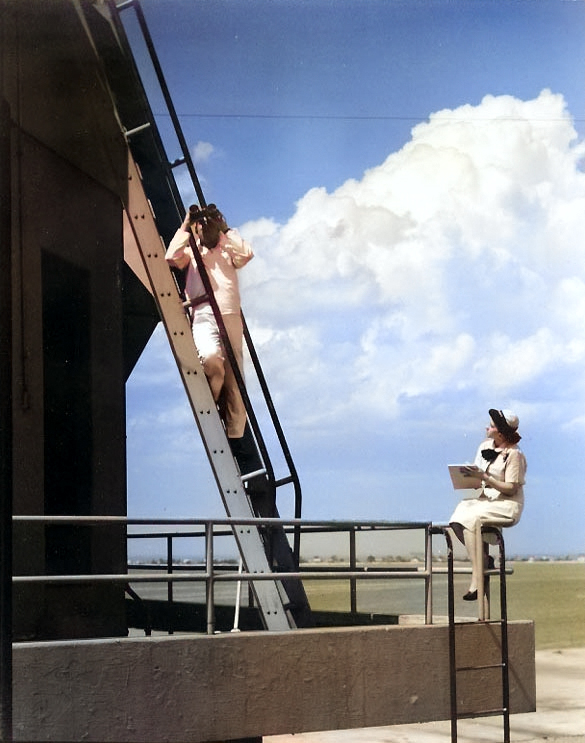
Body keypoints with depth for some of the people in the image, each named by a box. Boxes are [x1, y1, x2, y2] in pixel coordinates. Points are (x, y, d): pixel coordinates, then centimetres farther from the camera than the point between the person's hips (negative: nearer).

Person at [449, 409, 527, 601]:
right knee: (456, 520, -20)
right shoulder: (485, 446, 10)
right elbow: (478, 480, 15)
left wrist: (484, 477, -23)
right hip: (486, 500, 7)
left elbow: (511, 489, -17)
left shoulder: (514, 454, -11)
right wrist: (471, 477, -9)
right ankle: (483, 559, -6)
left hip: (507, 506, -7)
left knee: (469, 520, -30)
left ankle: (477, 580, -27)